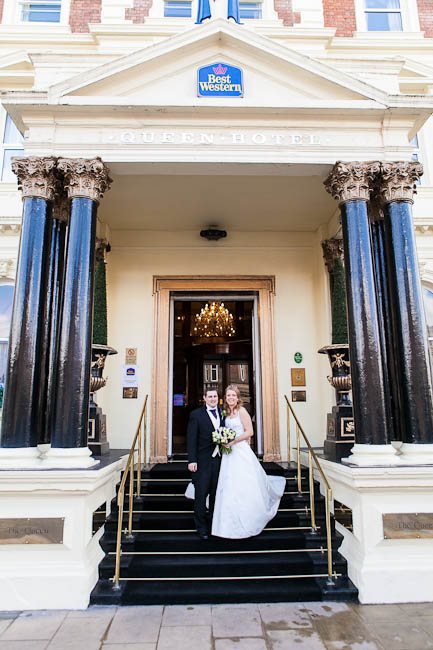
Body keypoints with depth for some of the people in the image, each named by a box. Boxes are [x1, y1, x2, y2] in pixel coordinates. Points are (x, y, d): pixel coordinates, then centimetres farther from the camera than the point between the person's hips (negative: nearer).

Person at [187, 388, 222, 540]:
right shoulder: (196, 415, -3)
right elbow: (191, 439, -7)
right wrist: (192, 460, -13)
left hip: (219, 459, 4)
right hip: (202, 461, -4)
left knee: (216, 493, 13)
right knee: (201, 493, 1)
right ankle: (201, 527, 15)